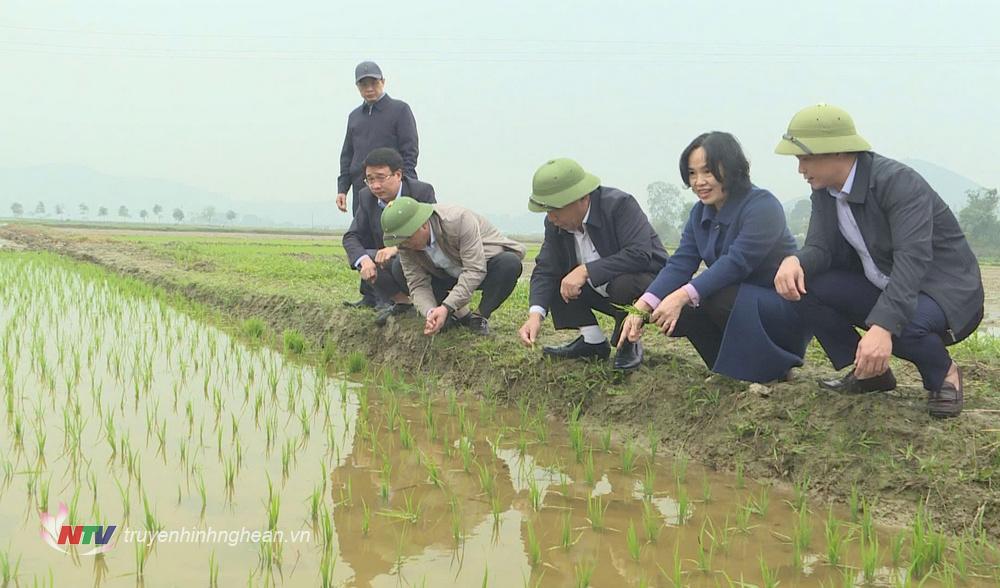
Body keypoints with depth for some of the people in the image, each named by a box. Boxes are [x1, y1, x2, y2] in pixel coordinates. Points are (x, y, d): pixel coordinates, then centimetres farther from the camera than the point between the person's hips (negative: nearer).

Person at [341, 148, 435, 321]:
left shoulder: (422, 191, -19)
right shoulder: (367, 196, -4)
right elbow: (351, 237, -5)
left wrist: (397, 246, -42)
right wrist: (364, 259, -29)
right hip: (389, 260, 5)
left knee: (401, 263, -36)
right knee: (355, 256, -20)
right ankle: (401, 302, -9)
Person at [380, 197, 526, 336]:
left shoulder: (459, 220, -35)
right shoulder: (405, 245, -19)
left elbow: (475, 270, -37)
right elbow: (418, 285, -19)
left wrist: (446, 307, -44)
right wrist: (430, 313, -40)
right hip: (451, 275, 4)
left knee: (510, 263, -38)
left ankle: (481, 316, -13)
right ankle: (460, 314, -3)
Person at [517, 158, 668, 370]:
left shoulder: (619, 205, -24)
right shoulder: (554, 223, -5)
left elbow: (640, 254, -36)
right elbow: (545, 269, -9)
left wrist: (585, 271, -38)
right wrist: (535, 315, -26)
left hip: (647, 284, -7)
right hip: (602, 292, 7)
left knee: (623, 284, -38)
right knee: (555, 279, -7)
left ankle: (629, 345, -9)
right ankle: (593, 342, 2)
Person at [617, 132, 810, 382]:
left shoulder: (762, 205, -17)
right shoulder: (700, 213, 5)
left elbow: (736, 263, -29)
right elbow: (679, 263, -7)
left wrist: (683, 296, -39)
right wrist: (641, 307, -24)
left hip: (785, 308, -7)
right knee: (679, 311, -14)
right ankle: (732, 371, 2)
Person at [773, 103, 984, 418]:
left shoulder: (898, 182, -26)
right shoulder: (825, 189, -2)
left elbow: (913, 259, -37)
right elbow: (820, 248, -8)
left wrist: (882, 326, -50)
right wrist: (795, 262, -34)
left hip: (945, 292, -7)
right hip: (882, 289, 8)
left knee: (899, 323, -39)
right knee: (801, 283, -10)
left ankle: (943, 372, -3)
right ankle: (870, 372, 4)